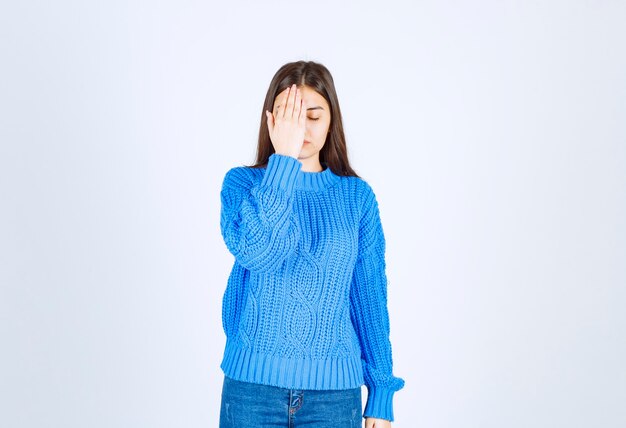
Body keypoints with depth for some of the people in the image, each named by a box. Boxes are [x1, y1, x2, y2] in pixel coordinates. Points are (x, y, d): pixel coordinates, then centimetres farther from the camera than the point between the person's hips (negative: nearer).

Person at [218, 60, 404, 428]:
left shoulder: (357, 195, 1)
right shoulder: (242, 182, -1)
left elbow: (370, 297, 3)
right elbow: (256, 253, -20)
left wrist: (382, 392, 2)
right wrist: (283, 160, -19)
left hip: (334, 388, 1)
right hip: (253, 382, 0)